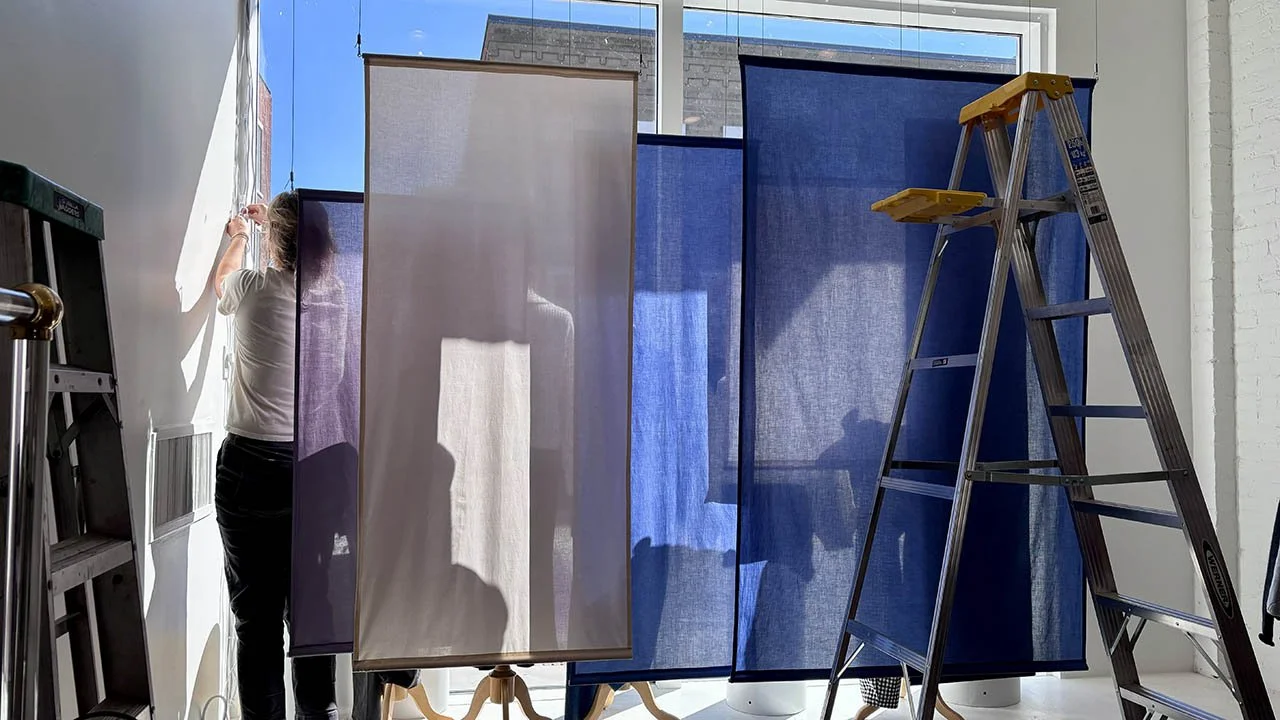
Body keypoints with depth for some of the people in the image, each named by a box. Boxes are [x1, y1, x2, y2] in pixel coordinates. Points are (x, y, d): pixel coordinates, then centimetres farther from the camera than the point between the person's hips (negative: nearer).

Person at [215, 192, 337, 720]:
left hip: (252, 466, -3)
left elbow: (220, 280, 20)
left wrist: (239, 238, 42)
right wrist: (273, 222, 43)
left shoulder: (253, 289, -7)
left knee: (257, 619, 4)